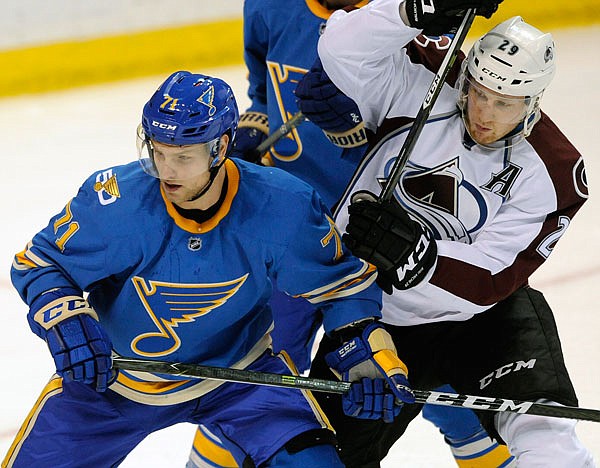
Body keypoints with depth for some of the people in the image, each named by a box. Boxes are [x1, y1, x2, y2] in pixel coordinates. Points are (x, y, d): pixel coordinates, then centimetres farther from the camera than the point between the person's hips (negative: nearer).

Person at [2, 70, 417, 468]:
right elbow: (39, 263, -14)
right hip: (111, 376, 0)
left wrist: (369, 351, -20)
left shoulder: (281, 208, -24)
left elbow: (339, 282, -8)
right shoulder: (114, 202, -27)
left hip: (240, 374, 0)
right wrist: (66, 324, -32)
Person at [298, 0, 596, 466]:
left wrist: (414, 257, -39)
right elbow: (342, 48, -26)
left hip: (481, 314, -1)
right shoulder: (423, 84, -14)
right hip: (372, 316, 1)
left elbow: (488, 282, -22)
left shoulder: (553, 174, -17)